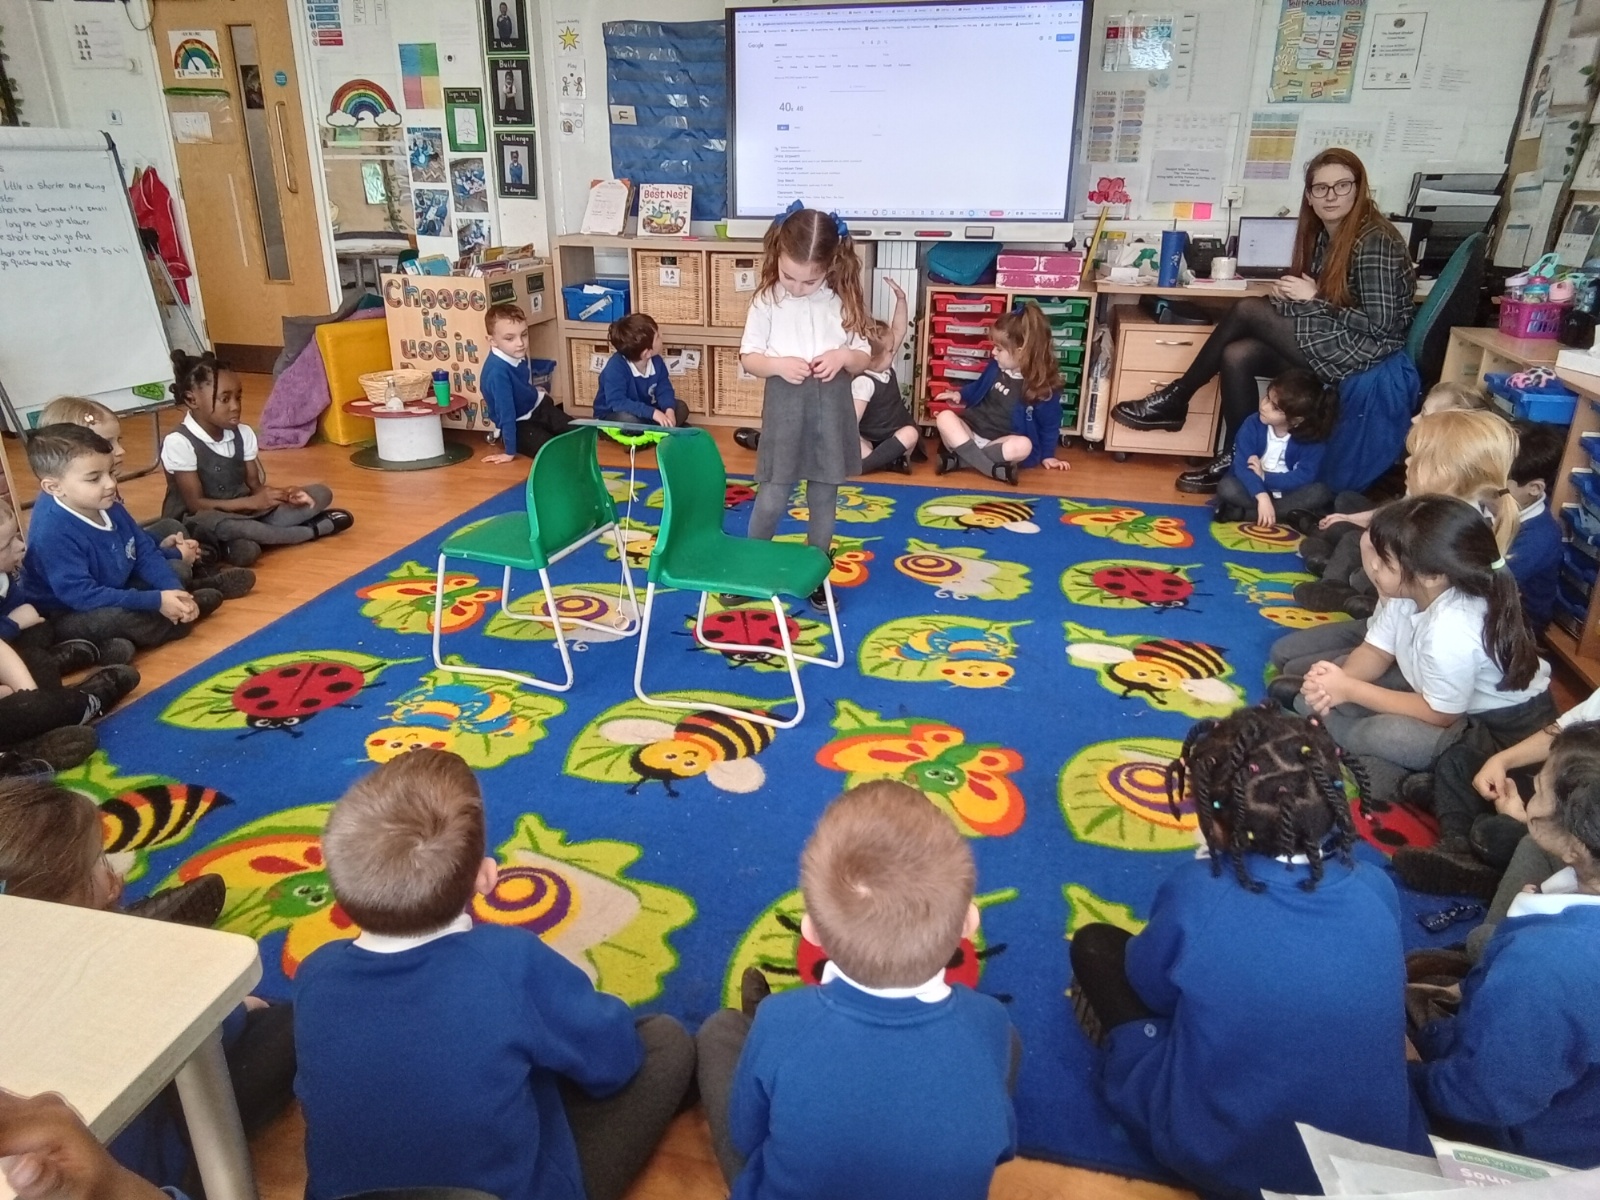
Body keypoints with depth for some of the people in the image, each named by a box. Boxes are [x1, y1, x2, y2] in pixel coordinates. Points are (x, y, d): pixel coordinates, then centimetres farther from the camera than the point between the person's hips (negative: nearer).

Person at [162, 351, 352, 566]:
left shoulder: (243, 434, 2)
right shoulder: (178, 443, -17)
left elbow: (255, 486, 2)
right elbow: (195, 504, -19)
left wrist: (283, 494, -19)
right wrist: (251, 502, -26)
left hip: (242, 513, 6)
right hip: (196, 525, -6)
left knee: (320, 493, -1)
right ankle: (312, 530, -24)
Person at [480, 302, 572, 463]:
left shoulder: (519, 355, -9)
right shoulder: (497, 371, -33)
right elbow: (506, 411, -31)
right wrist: (510, 451, -28)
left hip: (536, 407, 7)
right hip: (517, 423, -7)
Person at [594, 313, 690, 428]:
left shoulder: (656, 361, -10)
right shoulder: (615, 368, -32)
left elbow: (664, 390, -9)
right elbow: (616, 403, -40)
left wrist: (669, 410, -33)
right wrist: (653, 412, -47)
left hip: (644, 413, 6)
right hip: (611, 416, -6)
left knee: (681, 408, -8)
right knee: (628, 418, -41)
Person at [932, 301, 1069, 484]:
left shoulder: (1044, 388, -12)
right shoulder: (995, 367, 1)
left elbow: (1049, 424, 1)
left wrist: (1046, 455, 7)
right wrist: (960, 395, 11)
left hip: (1002, 442, -4)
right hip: (972, 430, 4)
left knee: (1023, 445, -38)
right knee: (945, 417, -26)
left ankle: (960, 457, -36)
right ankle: (993, 468, -37)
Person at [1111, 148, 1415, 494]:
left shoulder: (1375, 242, -17)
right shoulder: (1323, 234, 8)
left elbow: (1379, 324, -20)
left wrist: (1314, 298, -18)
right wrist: (1289, 293, -6)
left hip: (1364, 352, -8)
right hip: (1331, 342, 8)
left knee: (1248, 310, -17)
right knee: (1237, 356, -16)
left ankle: (1175, 399, -6)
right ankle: (1237, 461, -9)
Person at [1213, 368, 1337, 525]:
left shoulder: (1312, 439, -13)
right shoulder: (1253, 424, -15)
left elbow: (1304, 477, -18)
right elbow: (1241, 465, -22)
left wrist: (1264, 477, -22)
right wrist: (1262, 497, -35)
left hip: (1286, 494, 2)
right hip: (1254, 491, -1)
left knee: (1320, 492, -28)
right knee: (1227, 487, -29)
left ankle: (1240, 513, -30)